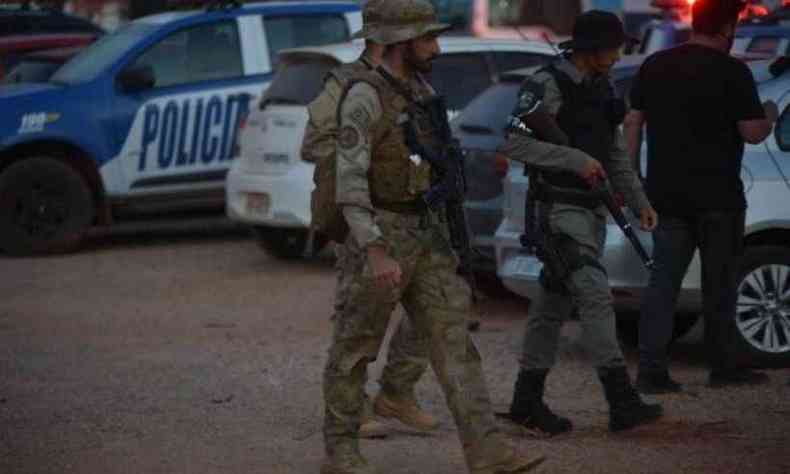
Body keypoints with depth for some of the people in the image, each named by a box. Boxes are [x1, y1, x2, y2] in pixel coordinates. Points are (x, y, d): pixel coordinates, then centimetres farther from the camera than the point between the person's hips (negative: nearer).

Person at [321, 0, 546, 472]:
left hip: (427, 235, 7)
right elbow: (350, 180, -22)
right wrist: (375, 253, -29)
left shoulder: (422, 92, 10)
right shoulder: (365, 97, -16)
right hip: (379, 237, -7)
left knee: (454, 339, -1)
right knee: (355, 348, 5)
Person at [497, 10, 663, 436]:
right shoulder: (546, 86, -12)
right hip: (560, 209, -8)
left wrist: (639, 202, 13)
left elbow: (616, 155, 21)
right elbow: (512, 144, -18)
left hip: (592, 208, 8)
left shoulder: (601, 88, 14)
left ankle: (527, 401, 16)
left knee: (554, 304, 10)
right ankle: (622, 402, -19)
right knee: (595, 295, -16)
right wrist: (575, 159, -21)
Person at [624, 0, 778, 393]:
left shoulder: (655, 66, 7)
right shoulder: (732, 72, -11)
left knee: (663, 280, 5)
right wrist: (770, 117, 10)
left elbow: (633, 122, 9)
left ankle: (651, 370, -2)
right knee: (719, 285, 9)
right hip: (717, 197, -4)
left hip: (666, 195, 5)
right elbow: (752, 133, -11)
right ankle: (722, 368, 18)